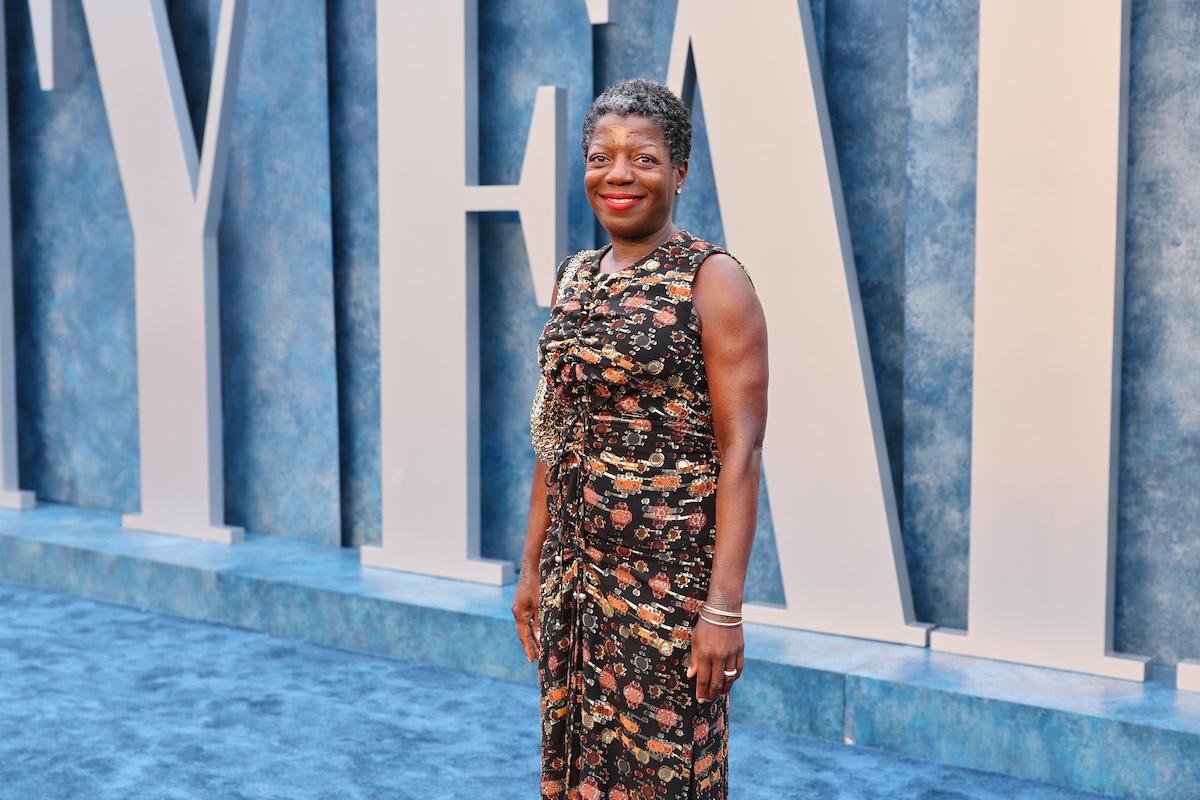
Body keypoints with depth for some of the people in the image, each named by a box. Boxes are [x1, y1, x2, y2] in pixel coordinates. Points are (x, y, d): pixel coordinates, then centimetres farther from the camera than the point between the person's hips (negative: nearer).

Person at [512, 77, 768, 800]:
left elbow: (740, 449, -14)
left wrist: (725, 604, -19)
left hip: (669, 577, -6)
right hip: (575, 572, 6)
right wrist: (534, 567, 15)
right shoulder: (575, 276, 10)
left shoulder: (713, 279, -9)